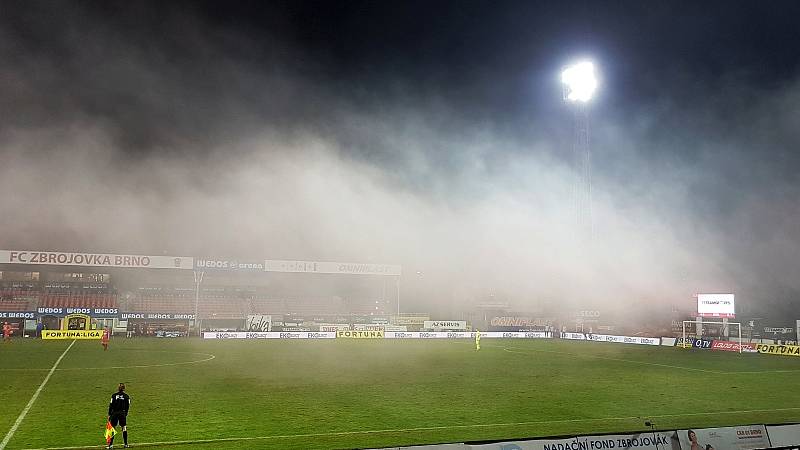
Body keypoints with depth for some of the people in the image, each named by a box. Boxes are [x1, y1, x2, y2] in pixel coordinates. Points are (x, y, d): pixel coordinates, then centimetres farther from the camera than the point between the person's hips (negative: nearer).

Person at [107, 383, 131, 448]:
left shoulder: (114, 395, -1)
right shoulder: (127, 396, 2)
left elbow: (111, 405, -2)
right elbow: (128, 407, 3)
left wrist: (109, 414, 4)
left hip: (114, 413, -1)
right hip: (122, 414, 1)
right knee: (124, 428, 8)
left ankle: (111, 444, 3)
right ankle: (126, 444, 10)